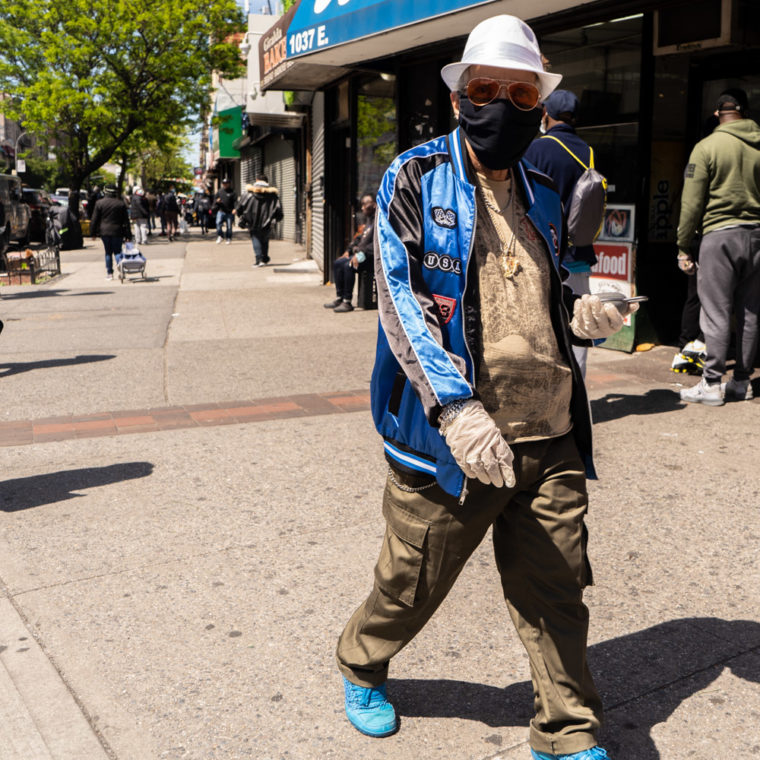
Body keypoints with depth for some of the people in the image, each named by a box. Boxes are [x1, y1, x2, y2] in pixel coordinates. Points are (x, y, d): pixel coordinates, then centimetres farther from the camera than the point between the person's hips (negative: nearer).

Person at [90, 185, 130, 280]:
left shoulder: (99, 203, 0)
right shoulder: (121, 203, 1)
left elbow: (94, 219, 2)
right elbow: (126, 220, 2)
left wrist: (93, 232, 10)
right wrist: (128, 235, 6)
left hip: (104, 231, 0)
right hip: (117, 232, 0)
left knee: (108, 252, 9)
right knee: (118, 252, 5)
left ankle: (109, 273, 8)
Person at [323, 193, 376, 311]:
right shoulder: (369, 220, 19)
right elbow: (360, 238, 27)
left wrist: (361, 254, -26)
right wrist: (349, 250, 14)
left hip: (372, 256, -11)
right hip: (360, 252, 11)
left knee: (348, 265, -29)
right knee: (337, 263, 6)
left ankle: (347, 302, -21)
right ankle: (339, 298, 7)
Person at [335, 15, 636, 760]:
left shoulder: (542, 195, 14)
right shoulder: (415, 179, -3)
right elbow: (399, 300, -13)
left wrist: (580, 314, 0)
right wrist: (454, 406, -24)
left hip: (551, 439, 5)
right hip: (449, 437, -4)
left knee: (556, 595, 11)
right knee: (411, 584, 13)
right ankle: (360, 666, 43)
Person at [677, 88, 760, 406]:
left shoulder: (707, 147, -4)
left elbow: (692, 202, -6)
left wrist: (683, 246, 0)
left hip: (720, 235, -4)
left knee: (716, 313, -3)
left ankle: (711, 384, -2)